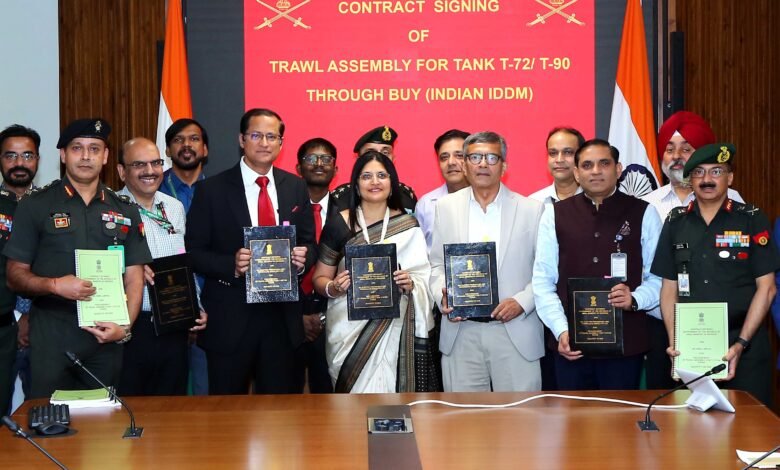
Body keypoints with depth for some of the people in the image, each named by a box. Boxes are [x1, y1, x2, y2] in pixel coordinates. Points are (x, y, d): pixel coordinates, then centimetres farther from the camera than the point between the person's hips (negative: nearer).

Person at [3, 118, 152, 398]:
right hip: (52, 339, -2)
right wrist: (55, 285, -17)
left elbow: (134, 278, 8)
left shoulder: (125, 211, 11)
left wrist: (124, 327, -9)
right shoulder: (35, 206, 3)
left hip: (107, 339, 2)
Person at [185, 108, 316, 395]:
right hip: (230, 317, -3)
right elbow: (193, 252, -4)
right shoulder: (212, 190, -3)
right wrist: (231, 264, -21)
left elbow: (309, 243, 12)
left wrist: (303, 258, -11)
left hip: (282, 316, 3)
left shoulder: (296, 188, 7)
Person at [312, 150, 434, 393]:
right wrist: (332, 288, -13)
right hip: (349, 327, -1)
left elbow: (424, 278, 7)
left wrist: (411, 284, -13)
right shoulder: (338, 224, 1)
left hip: (392, 328, 1)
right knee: (355, 396, -3)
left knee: (390, 391, -2)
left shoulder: (408, 225, 5)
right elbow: (320, 278, 7)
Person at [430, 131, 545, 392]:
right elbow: (437, 264, 12)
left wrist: (522, 302, -12)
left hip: (515, 332, -1)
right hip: (460, 333, 2)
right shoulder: (446, 207, 9)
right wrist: (442, 297, -6)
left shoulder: (532, 210, 3)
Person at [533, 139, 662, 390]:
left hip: (626, 344, -1)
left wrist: (635, 299, -15)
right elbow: (543, 280, 4)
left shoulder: (643, 214, 5)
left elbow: (660, 276, 4)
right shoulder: (555, 215, 7)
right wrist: (561, 330, -6)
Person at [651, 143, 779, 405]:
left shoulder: (752, 220, 0)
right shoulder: (676, 222, 7)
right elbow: (669, 287, 8)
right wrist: (674, 341, -5)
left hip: (745, 343, -2)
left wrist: (741, 343, -11)